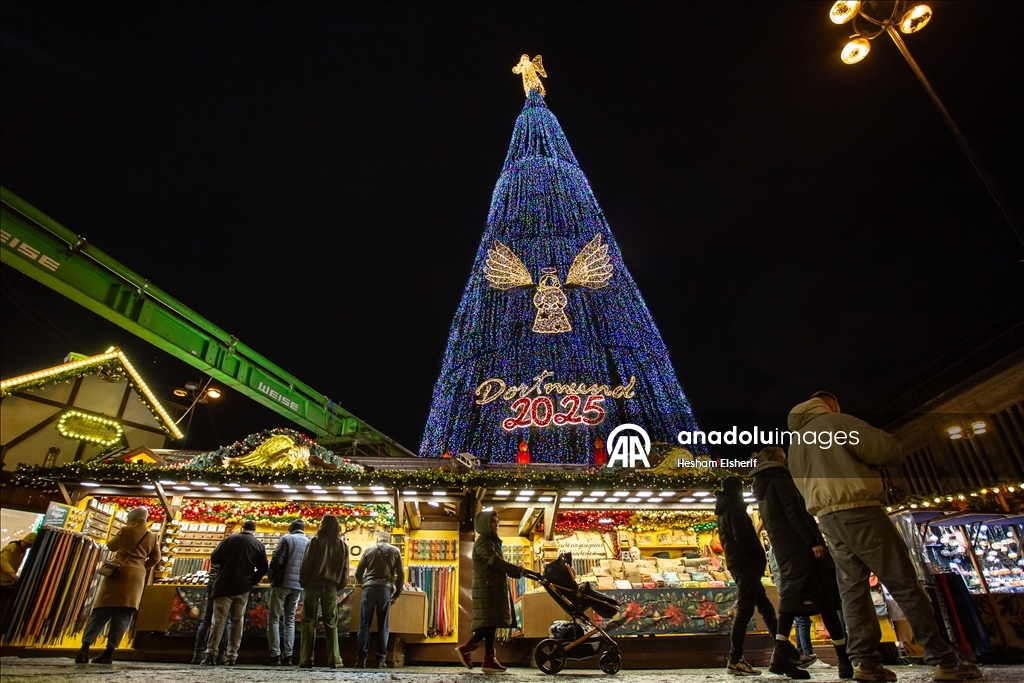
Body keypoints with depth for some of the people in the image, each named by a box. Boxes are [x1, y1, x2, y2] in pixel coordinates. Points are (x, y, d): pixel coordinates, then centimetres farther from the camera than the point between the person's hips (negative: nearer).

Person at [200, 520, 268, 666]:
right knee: (237, 621, 9)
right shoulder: (259, 545, 5)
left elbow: (214, 558, 0)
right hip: (243, 588, 2)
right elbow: (263, 568, 3)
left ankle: (211, 654, -5)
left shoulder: (230, 539, -1)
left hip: (225, 585, -2)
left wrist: (227, 561, 19)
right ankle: (232, 656, 8)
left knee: (218, 620, 2)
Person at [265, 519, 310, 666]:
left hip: (282, 583, -5)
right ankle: (287, 656, 6)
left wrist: (271, 575, 5)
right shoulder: (309, 543, 11)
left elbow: (277, 560, -10)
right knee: (290, 620, 11)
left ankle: (275, 655, -3)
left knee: (274, 619, 2)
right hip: (298, 585, 5)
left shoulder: (287, 538, -3)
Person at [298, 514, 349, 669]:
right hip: (331, 587, 2)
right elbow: (345, 569, 6)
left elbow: (306, 564, -7)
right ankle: (334, 659, 6)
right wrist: (339, 586, 14)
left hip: (313, 585, -2)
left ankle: (306, 659, 5)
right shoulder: (343, 544, 6)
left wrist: (303, 582, 5)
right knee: (331, 623, 9)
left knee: (309, 622, 7)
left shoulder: (316, 541, -5)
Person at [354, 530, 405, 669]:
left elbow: (358, 573, 17)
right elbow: (401, 574, 8)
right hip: (385, 589, 0)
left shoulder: (369, 549, 15)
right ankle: (381, 660, 4)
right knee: (383, 626, 6)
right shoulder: (395, 551, 13)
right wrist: (397, 593, 16)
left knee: (364, 625, 5)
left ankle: (362, 658, 1)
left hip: (369, 588, 0)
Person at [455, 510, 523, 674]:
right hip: (487, 588, -9)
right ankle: (465, 649, -2)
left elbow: (498, 564, 15)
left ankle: (489, 660, 6)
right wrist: (516, 570, -17)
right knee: (489, 623, -10)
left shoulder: (492, 542, 20)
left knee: (491, 623, 6)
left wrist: (515, 570, 0)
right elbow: (495, 561, -20)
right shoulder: (482, 541, -10)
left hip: (494, 588, 9)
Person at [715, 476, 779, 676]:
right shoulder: (735, 508, -8)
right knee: (744, 610, -11)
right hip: (746, 564, -10)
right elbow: (742, 537, -19)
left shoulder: (723, 512, 20)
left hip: (738, 564, 10)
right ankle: (735, 661, -12)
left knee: (765, 607, 18)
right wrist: (760, 554, -5)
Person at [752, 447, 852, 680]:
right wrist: (813, 540, -18)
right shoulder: (780, 478, -3)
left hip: (783, 550, 8)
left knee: (792, 597, 5)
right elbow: (794, 511, -15)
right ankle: (844, 657, 0)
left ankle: (781, 655, -3)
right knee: (826, 598, -3)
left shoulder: (761, 489, 22)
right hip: (801, 545, -8)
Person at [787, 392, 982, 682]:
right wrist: (889, 457, 13)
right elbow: (885, 449, -9)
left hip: (828, 520, 6)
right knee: (905, 585, 2)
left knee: (852, 588, 7)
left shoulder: (794, 443, 19)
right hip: (858, 512, -6)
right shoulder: (836, 421, -3)